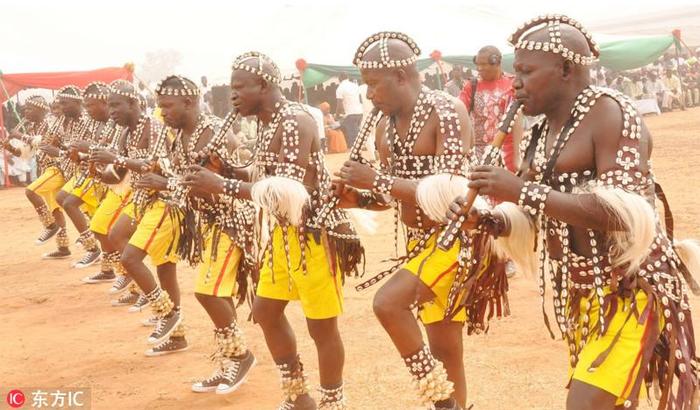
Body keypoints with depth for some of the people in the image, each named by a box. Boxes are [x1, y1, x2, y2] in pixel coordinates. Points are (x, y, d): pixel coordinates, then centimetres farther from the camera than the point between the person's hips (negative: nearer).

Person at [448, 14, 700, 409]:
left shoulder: (611, 114, -14)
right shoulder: (542, 133, 9)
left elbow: (623, 213, -26)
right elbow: (532, 217, 16)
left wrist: (522, 190, -29)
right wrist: (489, 219, -7)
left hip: (631, 287, -8)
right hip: (580, 293, 8)